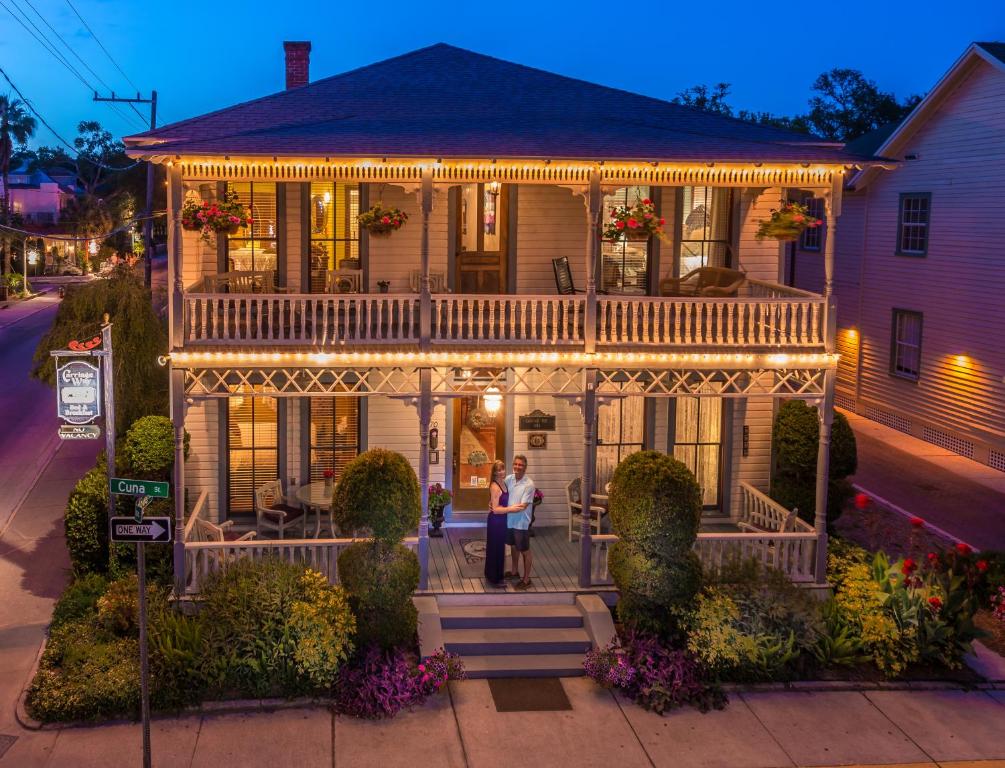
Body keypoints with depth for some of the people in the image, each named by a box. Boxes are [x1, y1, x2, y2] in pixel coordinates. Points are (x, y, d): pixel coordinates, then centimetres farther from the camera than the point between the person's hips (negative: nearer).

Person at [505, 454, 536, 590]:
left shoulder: (529, 484, -22)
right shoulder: (509, 479, -2)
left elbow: (522, 506, -24)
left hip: (521, 523, -7)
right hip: (510, 521, 7)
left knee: (525, 551, 6)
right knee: (513, 546, 24)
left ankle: (526, 580, 18)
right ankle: (515, 572, 43)